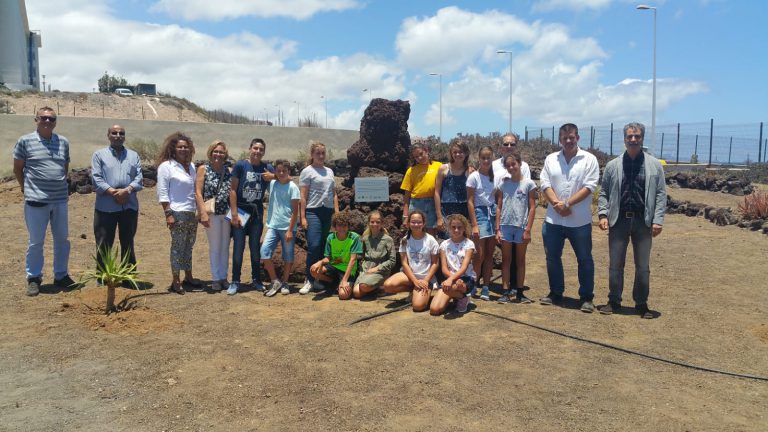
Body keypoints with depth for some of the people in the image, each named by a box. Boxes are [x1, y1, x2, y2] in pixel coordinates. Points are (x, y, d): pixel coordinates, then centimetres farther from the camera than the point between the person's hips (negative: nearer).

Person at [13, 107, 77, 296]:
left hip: (60, 200, 4)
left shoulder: (63, 142, 6)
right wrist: (28, 188, 11)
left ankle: (61, 276, 24)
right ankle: (34, 278, 18)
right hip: (36, 200, -3)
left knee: (62, 240, 11)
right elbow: (17, 169, 5)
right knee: (36, 242, 5)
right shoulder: (25, 141, -3)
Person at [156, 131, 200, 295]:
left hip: (192, 213, 6)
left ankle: (188, 277, 23)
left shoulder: (192, 166, 13)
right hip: (177, 213, -6)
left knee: (188, 246, 13)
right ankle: (175, 282, 7)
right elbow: (162, 192, -10)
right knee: (177, 246, -1)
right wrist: (168, 214, -16)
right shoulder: (166, 166, -6)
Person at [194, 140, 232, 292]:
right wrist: (203, 213, -15)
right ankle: (216, 278, 15)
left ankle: (223, 277, 22)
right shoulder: (203, 169, -2)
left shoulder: (228, 171, 7)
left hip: (227, 213, 3)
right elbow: (198, 193, -7)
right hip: (212, 214, -3)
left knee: (225, 246, 11)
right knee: (215, 247, 4)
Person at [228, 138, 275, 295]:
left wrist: (273, 177, -13)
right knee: (238, 246, -2)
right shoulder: (240, 165, -6)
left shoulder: (268, 168, 2)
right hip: (241, 209, -3)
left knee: (255, 247, 9)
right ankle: (235, 281, 7)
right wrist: (234, 213, -11)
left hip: (257, 211, 3)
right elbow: (233, 190, -7)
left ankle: (256, 280, 20)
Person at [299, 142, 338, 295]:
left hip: (328, 212, 5)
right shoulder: (307, 171, 0)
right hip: (313, 212, -5)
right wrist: (303, 217, -11)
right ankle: (309, 280, -4)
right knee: (314, 246, -13)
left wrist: (337, 212, 11)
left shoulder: (329, 171, 17)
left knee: (324, 247, 6)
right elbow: (303, 197, -5)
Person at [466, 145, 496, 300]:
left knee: (489, 254, 5)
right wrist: (474, 224, -12)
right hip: (480, 213, -4)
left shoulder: (494, 176, 9)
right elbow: (470, 202, -7)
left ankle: (486, 287, 11)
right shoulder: (473, 177, -5)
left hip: (493, 213, 5)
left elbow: (498, 199, 11)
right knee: (479, 255, -6)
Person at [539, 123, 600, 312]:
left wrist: (567, 204, -16)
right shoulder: (551, 159, 8)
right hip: (553, 220, 3)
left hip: (580, 221, -3)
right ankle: (555, 293, 27)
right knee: (552, 257, 11)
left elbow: (589, 186, -10)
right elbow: (545, 184, 1)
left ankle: (586, 298, 17)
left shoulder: (589, 159, -2)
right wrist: (556, 204, -14)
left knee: (584, 259, 5)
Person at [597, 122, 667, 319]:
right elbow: (603, 193, 7)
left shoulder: (655, 165, 3)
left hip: (643, 222, 0)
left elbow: (661, 194, 1)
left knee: (643, 266, 8)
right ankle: (614, 301, 20)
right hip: (618, 220, 0)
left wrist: (658, 220, -6)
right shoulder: (613, 165, 4)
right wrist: (603, 215, -5)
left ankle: (641, 304, 22)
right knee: (615, 265, 7)